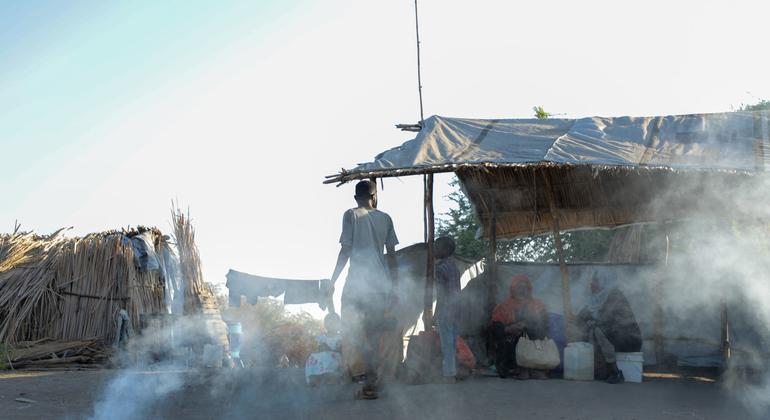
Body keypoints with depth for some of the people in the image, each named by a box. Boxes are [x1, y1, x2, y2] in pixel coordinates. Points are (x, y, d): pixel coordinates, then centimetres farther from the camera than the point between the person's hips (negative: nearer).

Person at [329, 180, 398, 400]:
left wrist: (333, 280, -2)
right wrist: (394, 283, 17)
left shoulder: (351, 215, -3)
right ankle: (371, 380, 13)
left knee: (350, 331, 2)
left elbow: (346, 250, -8)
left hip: (358, 280, -4)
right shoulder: (385, 218, 9)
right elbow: (391, 254, 9)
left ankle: (371, 368, -16)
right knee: (374, 332, 12)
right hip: (381, 281, 5)